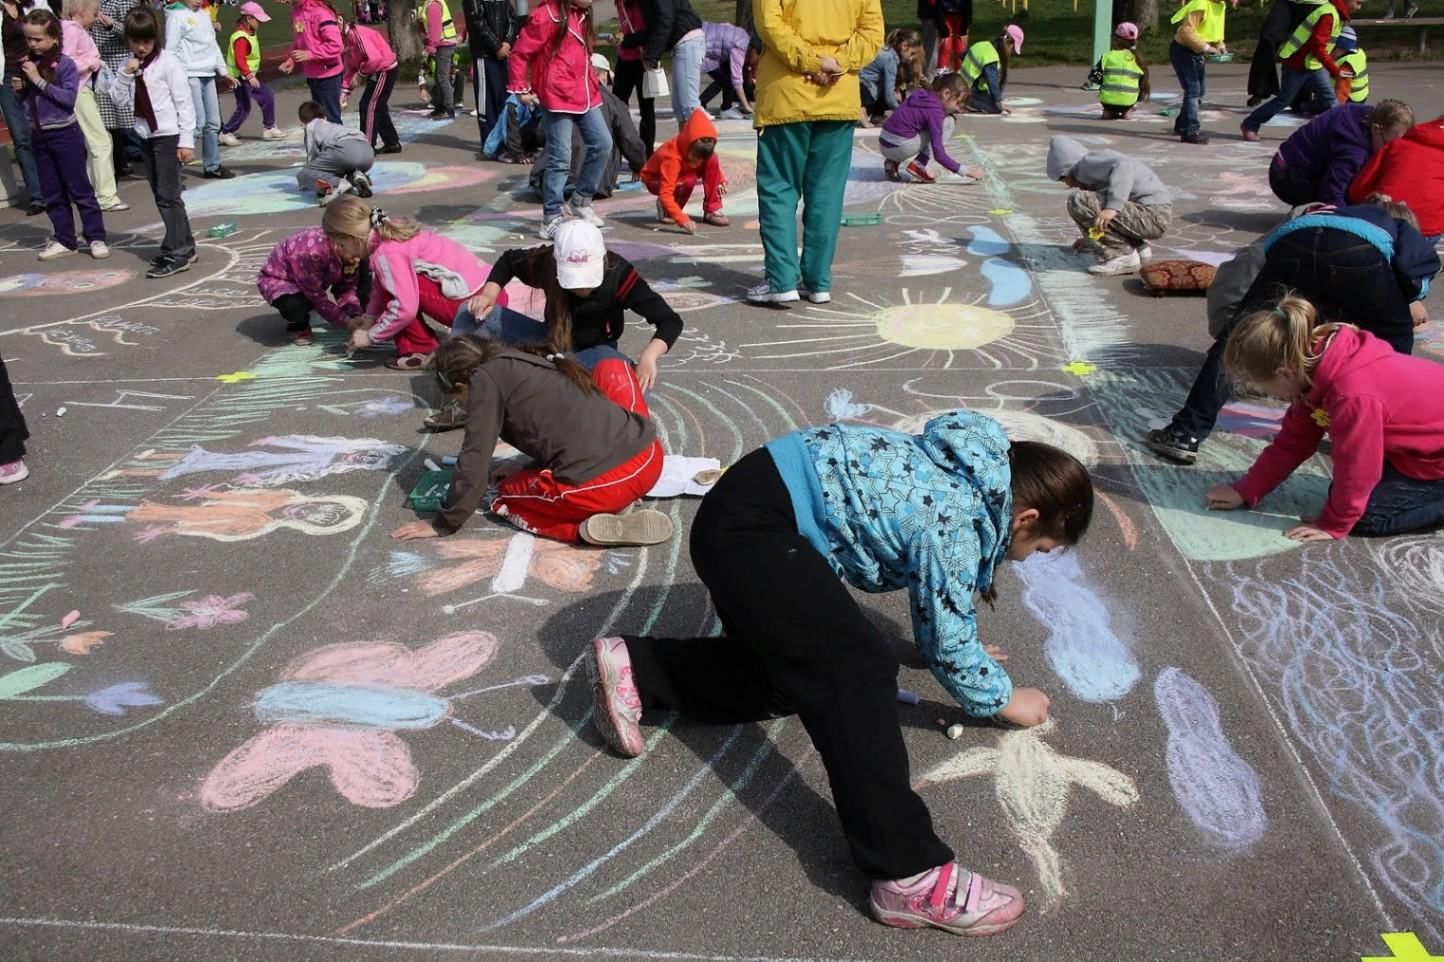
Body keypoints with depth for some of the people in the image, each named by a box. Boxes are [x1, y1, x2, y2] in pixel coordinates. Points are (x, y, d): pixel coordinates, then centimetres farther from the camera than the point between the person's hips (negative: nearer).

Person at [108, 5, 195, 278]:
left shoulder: (168, 63, -9)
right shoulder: (129, 65, 8)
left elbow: (184, 103, -10)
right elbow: (120, 101, 7)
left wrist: (186, 140, -14)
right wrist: (126, 75, -8)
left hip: (169, 136, -7)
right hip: (146, 136, 7)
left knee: (168, 195, -9)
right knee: (161, 195, 9)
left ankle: (176, 254, -7)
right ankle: (185, 246, 17)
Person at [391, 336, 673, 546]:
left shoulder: (486, 379, 5)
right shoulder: (536, 359, 26)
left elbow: (474, 461, 3)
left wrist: (444, 524, 13)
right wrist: (527, 468, 50)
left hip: (600, 485, -6)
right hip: (650, 458, 7)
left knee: (506, 498, 25)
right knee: (611, 367, 34)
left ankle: (585, 526, -3)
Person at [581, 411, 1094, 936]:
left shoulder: (959, 476, 13)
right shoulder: (954, 522, -14)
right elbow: (948, 646, -5)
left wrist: (963, 648, 35)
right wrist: (1003, 700, 11)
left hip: (751, 512, 10)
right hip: (752, 525, -10)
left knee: (790, 672, 18)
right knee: (855, 671, -19)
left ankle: (633, 668, 18)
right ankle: (910, 877, -22)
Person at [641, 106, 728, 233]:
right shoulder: (672, 157, -40)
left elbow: (712, 159, 4)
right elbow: (666, 194, -44)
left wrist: (721, 180, -14)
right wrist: (683, 220, -55)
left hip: (683, 172, 6)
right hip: (655, 180, -6)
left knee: (712, 161, -20)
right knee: (689, 180, -37)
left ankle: (712, 210, -13)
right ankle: (665, 209, -10)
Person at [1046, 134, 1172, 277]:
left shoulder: (1089, 161, -7)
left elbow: (1124, 166, -27)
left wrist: (1112, 207, -35)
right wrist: (1091, 238, 47)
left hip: (1152, 215, -10)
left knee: (1078, 201, -18)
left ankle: (1121, 256, -13)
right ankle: (1137, 246, 17)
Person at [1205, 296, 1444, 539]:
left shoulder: (1353, 397, -38)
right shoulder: (1314, 368, -7)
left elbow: (1355, 469, -25)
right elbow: (1292, 441, 3)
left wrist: (1333, 525, -12)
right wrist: (1245, 490, 2)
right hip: (1412, 445, 9)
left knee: (1369, 516, -15)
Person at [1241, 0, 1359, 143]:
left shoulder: (1337, 15, 9)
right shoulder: (1328, 15, -23)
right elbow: (1318, 47, -28)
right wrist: (1335, 70, -26)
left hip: (1314, 65, 9)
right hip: (1297, 65, -9)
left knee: (1328, 97, -1)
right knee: (1284, 99, 3)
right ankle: (1249, 125, 16)